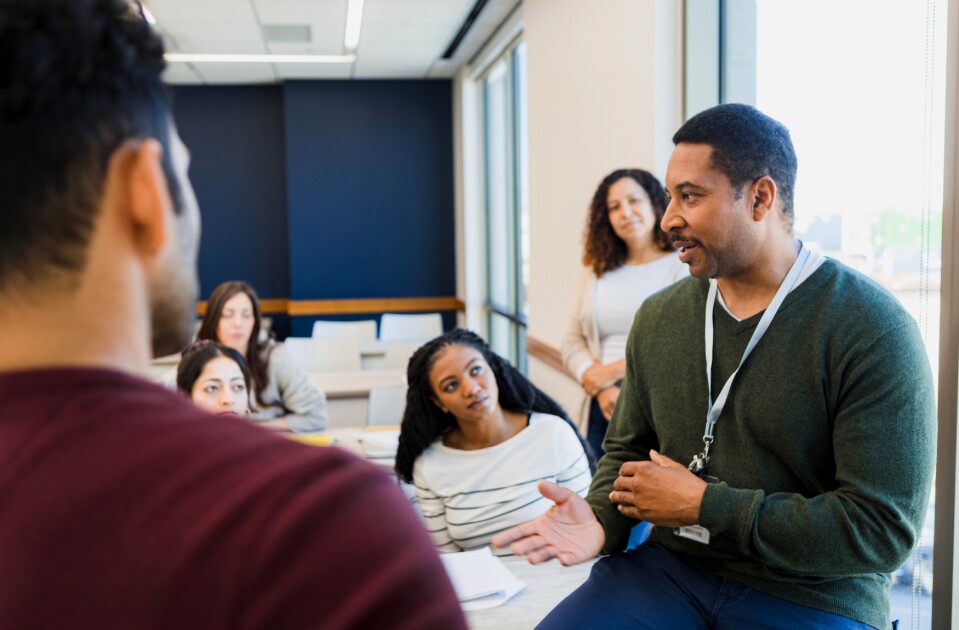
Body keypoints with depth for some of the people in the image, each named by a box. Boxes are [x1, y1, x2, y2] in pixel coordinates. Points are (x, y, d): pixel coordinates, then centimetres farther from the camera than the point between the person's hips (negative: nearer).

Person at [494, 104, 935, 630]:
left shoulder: (873, 330, -14)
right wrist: (601, 519, -9)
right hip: (673, 567, 3)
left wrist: (703, 505, -17)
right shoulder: (658, 317, 3)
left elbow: (884, 529, -18)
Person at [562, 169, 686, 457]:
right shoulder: (596, 271, 13)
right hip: (603, 408, 4)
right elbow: (572, 343, 9)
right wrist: (602, 388, -9)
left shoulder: (684, 265, -3)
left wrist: (612, 371, -10)